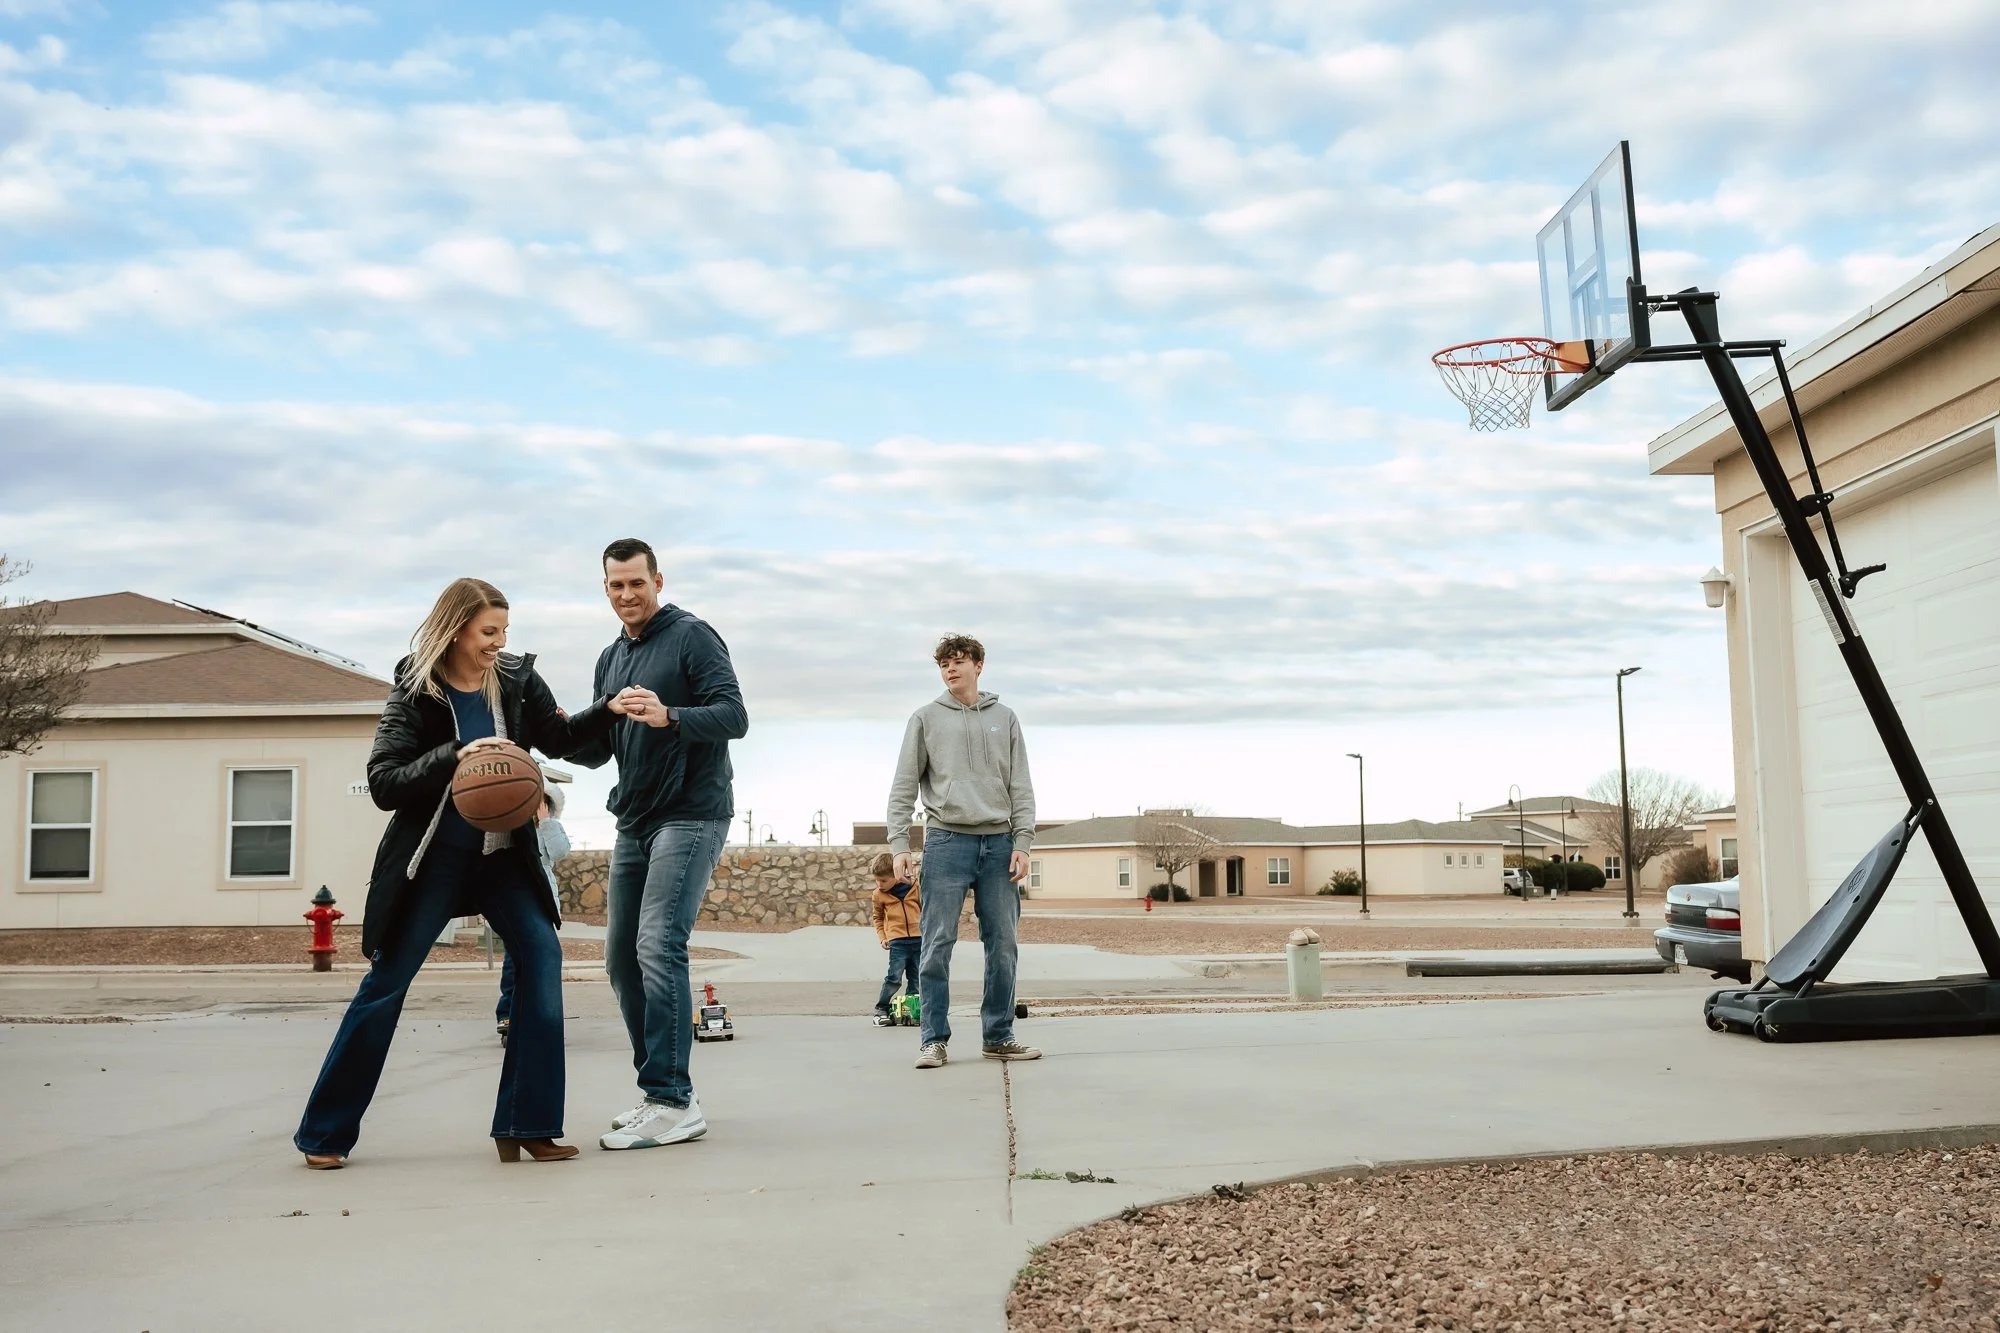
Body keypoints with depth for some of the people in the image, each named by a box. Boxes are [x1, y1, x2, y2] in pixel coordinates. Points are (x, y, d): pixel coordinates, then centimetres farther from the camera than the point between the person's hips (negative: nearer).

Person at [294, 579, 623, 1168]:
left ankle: (527, 1125, -6)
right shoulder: (413, 692, -10)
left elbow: (558, 738, 14)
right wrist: (453, 758, -27)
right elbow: (383, 783, -15)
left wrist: (608, 711, -2)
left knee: (541, 951, -14)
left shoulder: (516, 679, -1)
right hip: (432, 857, -3)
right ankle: (325, 1133, 16)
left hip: (502, 855, 3)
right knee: (387, 982, 0)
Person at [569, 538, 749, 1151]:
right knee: (622, 958, 7)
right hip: (633, 822, 8)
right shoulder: (611, 659, 18)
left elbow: (735, 716, -15)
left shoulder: (692, 637, -5)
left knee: (659, 947, -19)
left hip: (690, 816, -8)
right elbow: (600, 749, 19)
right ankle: (658, 1093, 17)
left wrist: (668, 717, -32)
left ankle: (674, 1104, -16)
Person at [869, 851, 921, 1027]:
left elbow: (926, 909, 13)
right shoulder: (879, 894, 3)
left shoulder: (915, 887, 1)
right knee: (894, 977, -13)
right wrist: (882, 938, 6)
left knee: (916, 979, 7)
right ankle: (881, 1010, -2)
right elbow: (878, 918, 17)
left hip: (919, 939, 2)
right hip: (897, 941, -2)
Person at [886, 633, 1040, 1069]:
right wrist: (899, 845, -5)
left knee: (1003, 944, 3)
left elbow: (1021, 787, 9)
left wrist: (1022, 842, -1)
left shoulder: (1004, 718, 13)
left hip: (999, 842, 2)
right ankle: (933, 1039, 0)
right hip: (947, 840, -2)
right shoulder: (926, 719, 7)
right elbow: (904, 787, 4)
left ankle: (998, 1036, 13)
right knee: (938, 944, -5)